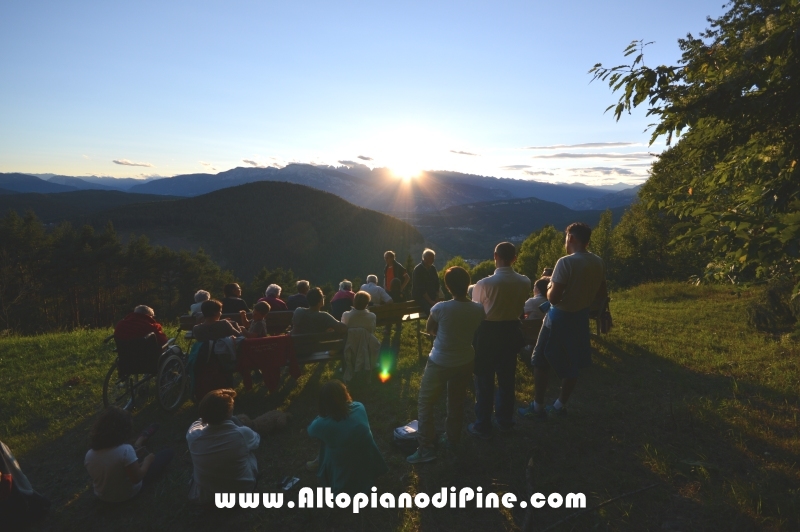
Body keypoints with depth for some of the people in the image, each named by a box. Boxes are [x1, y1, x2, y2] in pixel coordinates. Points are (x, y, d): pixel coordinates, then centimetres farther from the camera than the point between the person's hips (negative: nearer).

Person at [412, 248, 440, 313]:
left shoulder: (433, 268, 8)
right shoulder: (418, 270, -11)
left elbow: (437, 284, 13)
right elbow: (421, 289, -16)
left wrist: (437, 298, -1)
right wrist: (430, 301, -19)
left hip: (432, 296, 6)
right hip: (420, 296, -6)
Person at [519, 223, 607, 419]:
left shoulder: (566, 262, -23)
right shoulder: (598, 263, 0)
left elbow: (553, 298, -24)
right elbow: (602, 294, 10)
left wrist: (550, 286, -5)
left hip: (560, 317, -7)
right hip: (581, 317, 7)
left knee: (541, 361, 9)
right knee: (572, 364, 17)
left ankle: (538, 407, 16)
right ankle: (560, 406, 30)